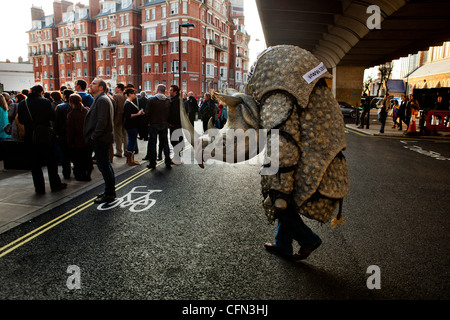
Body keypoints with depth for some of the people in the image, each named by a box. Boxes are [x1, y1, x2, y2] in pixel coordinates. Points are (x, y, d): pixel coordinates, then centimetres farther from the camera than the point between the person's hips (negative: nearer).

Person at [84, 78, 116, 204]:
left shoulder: (102, 100, -15)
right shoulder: (100, 99, 18)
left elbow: (102, 121, -23)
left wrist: (93, 136, -18)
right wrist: (93, 136, 17)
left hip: (100, 140, -11)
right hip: (102, 138, 11)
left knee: (104, 166, -5)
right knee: (106, 166, 16)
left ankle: (109, 194, 3)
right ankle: (110, 192, 26)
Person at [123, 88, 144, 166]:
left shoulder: (130, 103, 16)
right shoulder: (127, 104, -15)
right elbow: (128, 115, -24)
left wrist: (140, 113, 11)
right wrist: (138, 114, -20)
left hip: (133, 126, 10)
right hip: (130, 126, -10)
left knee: (132, 142, 14)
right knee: (132, 142, -4)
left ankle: (131, 159, 21)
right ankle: (130, 160, 4)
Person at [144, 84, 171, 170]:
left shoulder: (151, 100, -8)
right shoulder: (168, 101, 1)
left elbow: (147, 113, -9)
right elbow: (169, 113, 4)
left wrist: (147, 122, 3)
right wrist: (167, 122, 12)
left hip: (153, 124, -3)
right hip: (164, 124, 3)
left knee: (152, 143, 4)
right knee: (165, 143, 11)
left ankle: (152, 163, 6)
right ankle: (168, 163, 14)